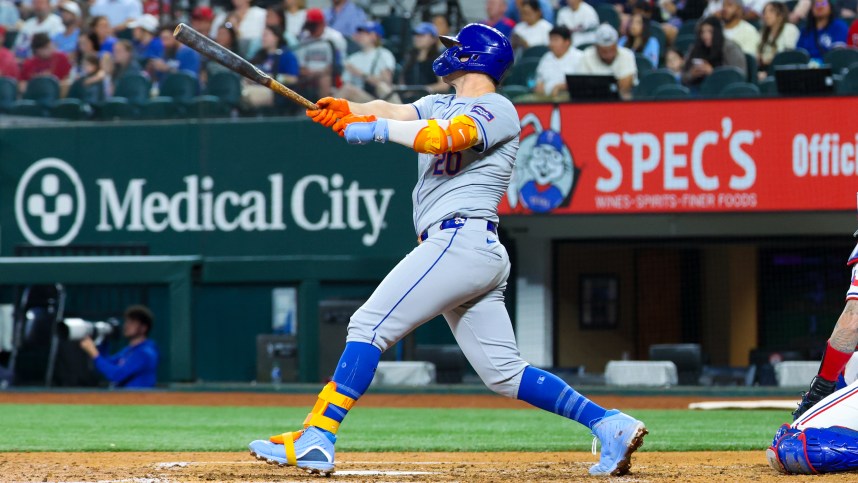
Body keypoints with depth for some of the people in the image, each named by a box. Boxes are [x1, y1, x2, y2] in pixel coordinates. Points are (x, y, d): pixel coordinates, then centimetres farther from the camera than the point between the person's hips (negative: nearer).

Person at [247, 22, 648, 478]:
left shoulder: (497, 110, -3)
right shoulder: (441, 105, 25)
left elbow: (444, 137, -22)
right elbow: (394, 113, 8)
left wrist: (378, 128, -22)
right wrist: (348, 110, -11)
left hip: (462, 239, -10)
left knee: (369, 326, -13)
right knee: (504, 373, 6)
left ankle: (316, 439, -18)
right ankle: (610, 426, 2)